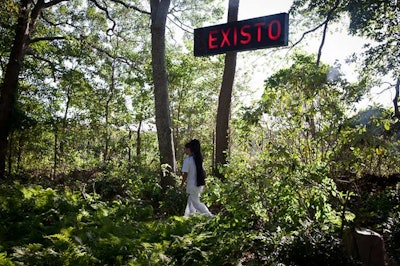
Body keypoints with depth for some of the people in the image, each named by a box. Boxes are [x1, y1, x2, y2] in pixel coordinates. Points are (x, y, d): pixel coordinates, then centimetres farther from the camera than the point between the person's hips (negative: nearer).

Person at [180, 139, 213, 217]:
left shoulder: (187, 160, -15)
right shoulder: (198, 159, 6)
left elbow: (185, 174, -15)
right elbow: (202, 171, 9)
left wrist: (182, 184, -4)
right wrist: (203, 183, 16)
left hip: (192, 185, -8)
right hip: (199, 184, 8)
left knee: (196, 203, 2)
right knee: (191, 201, 18)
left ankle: (210, 216, -4)